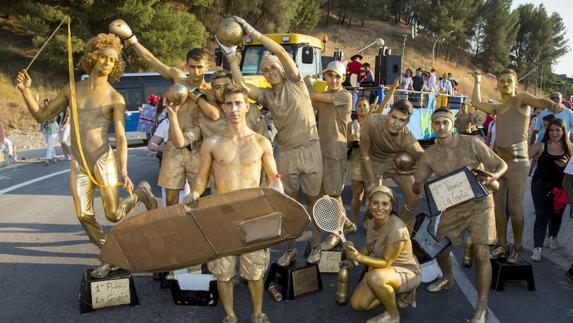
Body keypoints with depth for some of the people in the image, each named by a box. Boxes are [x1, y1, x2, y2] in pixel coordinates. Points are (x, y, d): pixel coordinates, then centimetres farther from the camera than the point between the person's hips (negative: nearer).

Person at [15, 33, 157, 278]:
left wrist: (123, 169, -22)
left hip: (103, 161, -4)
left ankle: (141, 192, 30)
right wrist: (26, 91, -5)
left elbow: (121, 138, -11)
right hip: (78, 164, 4)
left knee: (113, 215, 0)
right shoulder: (72, 90, 6)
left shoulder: (115, 98, -5)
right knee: (84, 216, 4)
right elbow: (41, 116, 10)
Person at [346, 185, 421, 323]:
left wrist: (359, 257, -39)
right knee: (357, 304, -4)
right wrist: (354, 255, -9)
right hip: (381, 268, 7)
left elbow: (386, 262, -26)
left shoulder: (396, 229, -31)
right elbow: (369, 247, 10)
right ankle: (393, 293, 17)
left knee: (375, 277, -38)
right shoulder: (372, 223, -7)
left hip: (406, 272, -7)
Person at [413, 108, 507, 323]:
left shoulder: (471, 143, -11)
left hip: (479, 204, -3)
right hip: (451, 208, 3)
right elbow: (416, 184, 5)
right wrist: (420, 188, -20)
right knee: (440, 250, 11)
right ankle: (447, 280, 44)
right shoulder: (429, 156, -3)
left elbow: (501, 165, -5)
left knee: (481, 254, -12)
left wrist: (492, 177, -28)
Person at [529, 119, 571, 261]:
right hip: (541, 185, -3)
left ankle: (553, 237, 45)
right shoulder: (540, 146, -4)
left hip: (560, 186, 3)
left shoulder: (569, 148, 4)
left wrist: (566, 164, -11)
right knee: (542, 216, -8)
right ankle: (537, 248, -6)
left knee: (557, 213, 18)